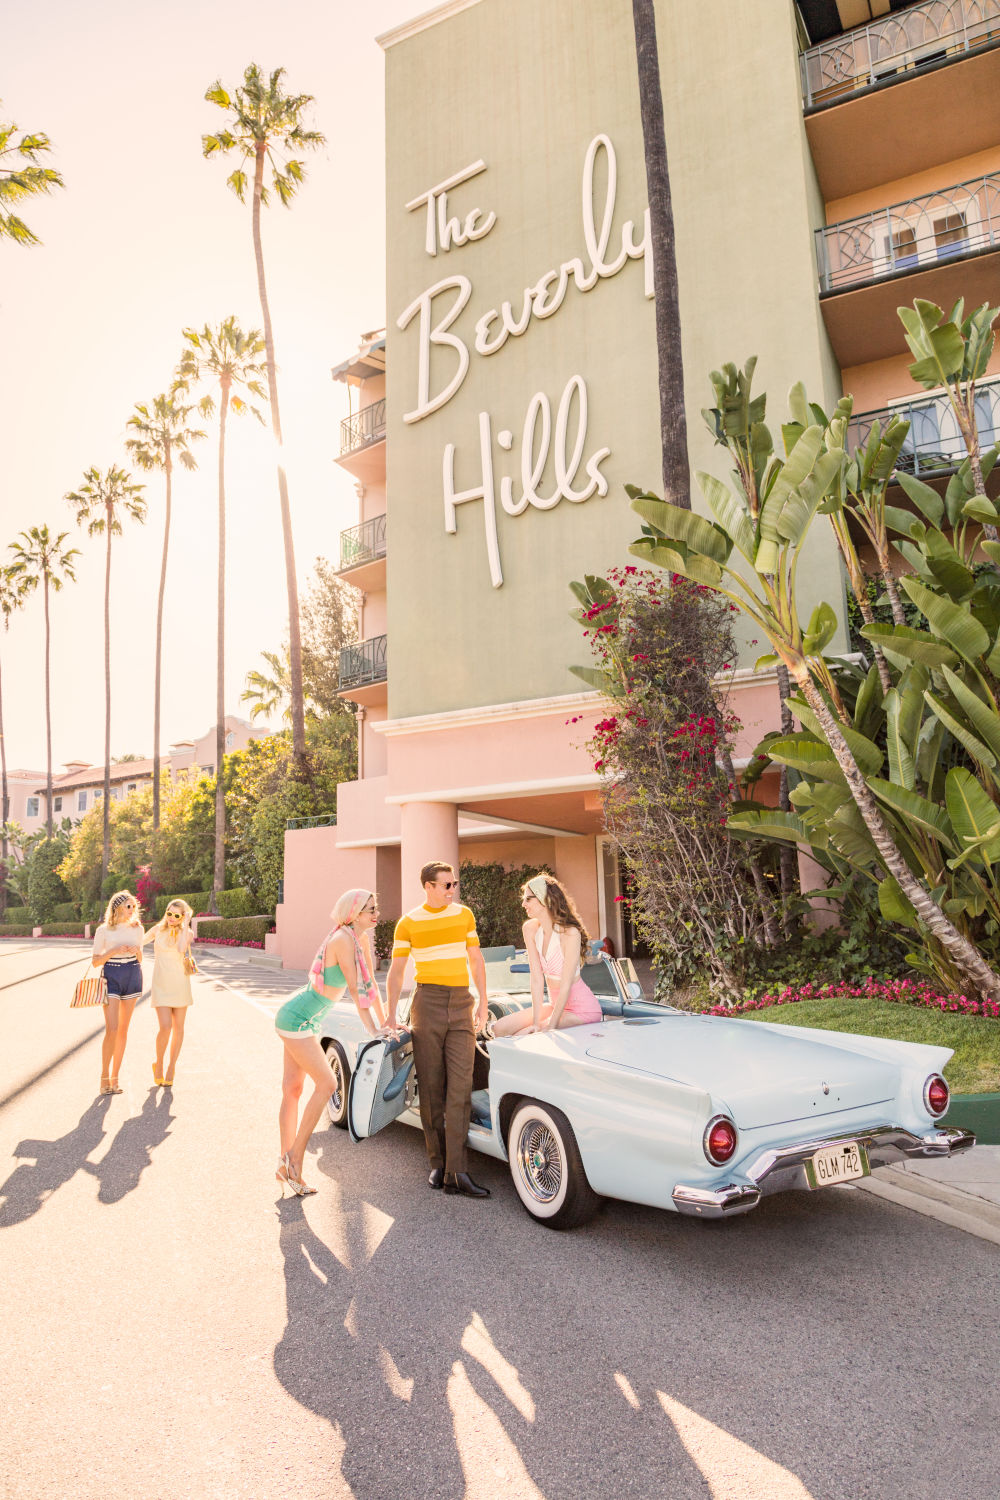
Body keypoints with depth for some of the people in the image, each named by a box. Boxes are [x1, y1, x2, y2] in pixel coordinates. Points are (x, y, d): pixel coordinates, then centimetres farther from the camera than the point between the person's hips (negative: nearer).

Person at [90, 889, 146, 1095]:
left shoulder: (137, 929, 7)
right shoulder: (103, 930, -3)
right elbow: (95, 961, -2)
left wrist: (137, 951, -8)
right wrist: (115, 951, -16)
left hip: (133, 977, 3)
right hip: (111, 978, -3)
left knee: (123, 1029, 6)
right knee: (111, 1029, -11)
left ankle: (115, 1077, 14)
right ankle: (104, 1077, 3)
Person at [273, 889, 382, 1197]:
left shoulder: (362, 938, 4)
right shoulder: (342, 939, -22)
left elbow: (370, 983, 12)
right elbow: (355, 988, -20)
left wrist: (384, 1022, 16)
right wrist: (372, 1030, -14)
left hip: (302, 1020, 9)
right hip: (297, 1020, -9)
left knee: (292, 1089, 10)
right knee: (326, 1082, -8)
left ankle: (286, 1165, 17)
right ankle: (295, 1157, 0)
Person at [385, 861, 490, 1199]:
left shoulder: (464, 914, 8)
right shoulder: (408, 923, 0)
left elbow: (476, 960, 14)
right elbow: (396, 971, 4)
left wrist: (483, 1005, 11)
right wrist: (391, 1015, -2)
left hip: (462, 1006, 2)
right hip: (428, 1003, -2)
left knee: (460, 1088, -6)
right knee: (431, 1088, 3)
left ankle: (455, 1172, -5)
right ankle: (437, 1163, 15)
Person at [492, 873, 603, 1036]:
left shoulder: (570, 933, -23)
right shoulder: (530, 929, -3)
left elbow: (566, 985, -23)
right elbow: (537, 978, -7)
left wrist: (550, 1027, -24)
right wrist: (536, 1022, -14)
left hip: (581, 1008, -7)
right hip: (554, 1003, 7)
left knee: (521, 1037, -20)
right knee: (500, 1029, -4)